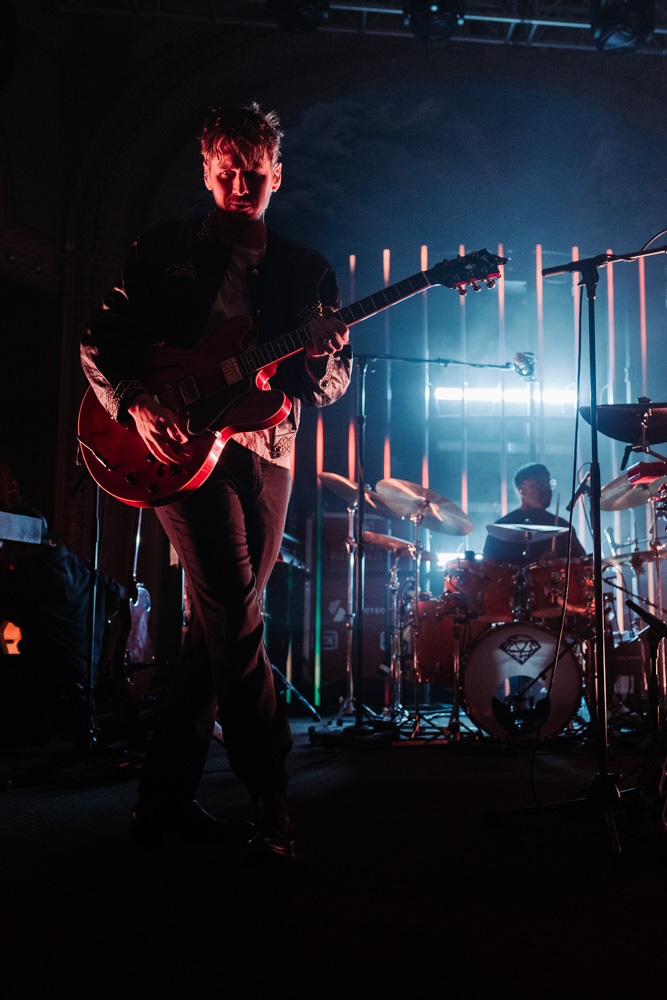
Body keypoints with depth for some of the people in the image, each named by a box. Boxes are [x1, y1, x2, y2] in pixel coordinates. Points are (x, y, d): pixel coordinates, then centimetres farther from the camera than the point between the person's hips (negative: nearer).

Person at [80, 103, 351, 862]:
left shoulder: (305, 270, 15)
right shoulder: (162, 251, 8)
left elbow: (329, 385, 11)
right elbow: (99, 341, 4)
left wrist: (323, 361, -13)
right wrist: (136, 407, -14)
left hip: (265, 452, 4)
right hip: (178, 444, -4)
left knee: (216, 625, 5)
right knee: (236, 617, -15)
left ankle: (165, 797, 18)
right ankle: (271, 805, -7)